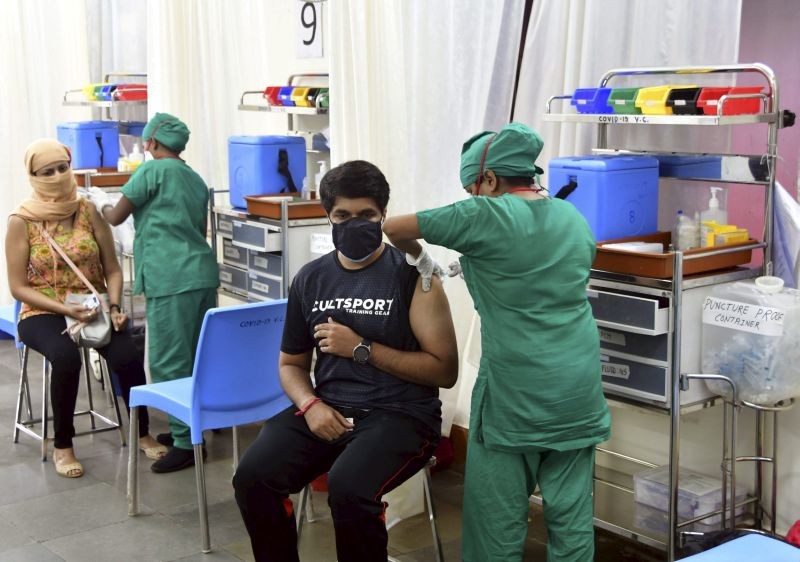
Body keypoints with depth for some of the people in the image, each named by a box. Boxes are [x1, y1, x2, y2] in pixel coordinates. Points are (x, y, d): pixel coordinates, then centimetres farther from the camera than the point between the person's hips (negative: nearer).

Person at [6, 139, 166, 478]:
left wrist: (114, 306, -13)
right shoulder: (21, 222, -5)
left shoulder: (88, 212, 2)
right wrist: (66, 309, -18)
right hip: (43, 313, -2)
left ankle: (142, 434, -3)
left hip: (94, 308, 2)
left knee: (127, 355, -27)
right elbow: (18, 287, -6)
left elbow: (112, 269, 4)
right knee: (66, 357, -35)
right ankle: (62, 447, -15)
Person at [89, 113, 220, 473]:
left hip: (172, 280, -8)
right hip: (203, 274, 8)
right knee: (194, 358, 14)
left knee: (169, 363, -5)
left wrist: (101, 203, 26)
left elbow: (116, 217, 3)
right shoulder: (196, 180, 20)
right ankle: (191, 427, 22)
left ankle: (187, 442, -5)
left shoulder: (153, 170, -2)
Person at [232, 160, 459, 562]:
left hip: (398, 414, -4)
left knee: (347, 487, -33)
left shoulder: (413, 275, -5)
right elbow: (291, 364, 19)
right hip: (327, 408, 5)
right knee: (253, 476, -20)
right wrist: (311, 405, -4)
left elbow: (445, 370, -8)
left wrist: (361, 349, -14)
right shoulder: (310, 279, 11)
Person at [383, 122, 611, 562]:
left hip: (513, 394, -6)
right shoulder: (574, 219, 10)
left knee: (497, 517, 6)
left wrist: (420, 259, 16)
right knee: (571, 512, 10)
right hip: (577, 391, 6)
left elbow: (395, 228, -5)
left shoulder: (486, 216, -8)